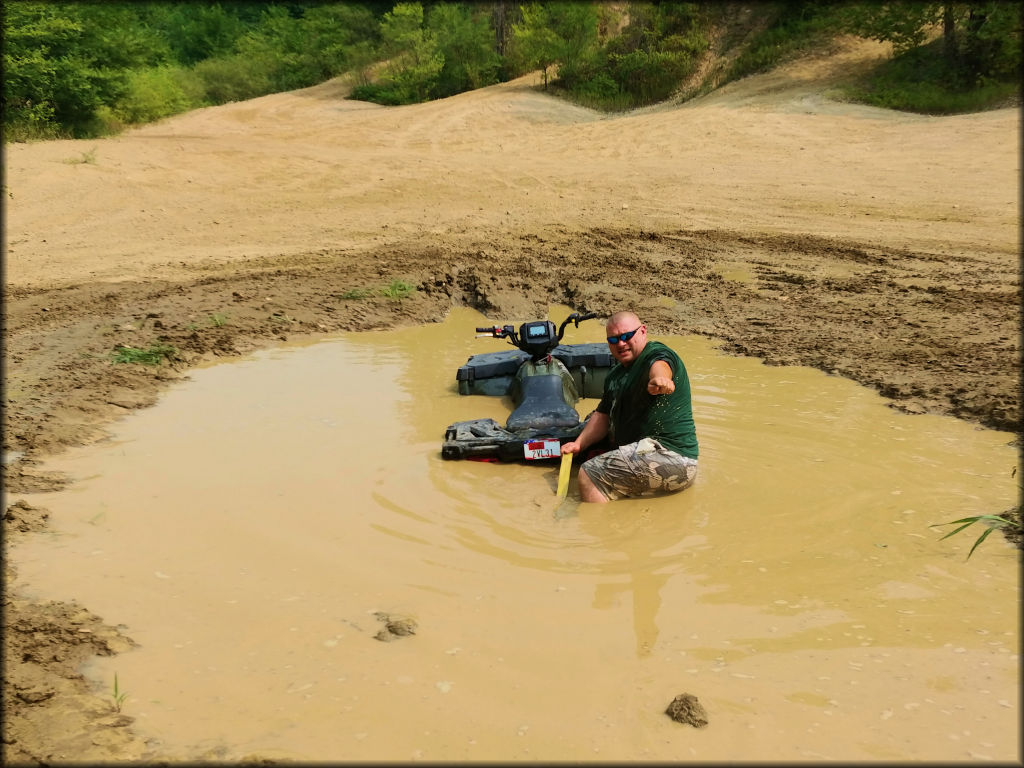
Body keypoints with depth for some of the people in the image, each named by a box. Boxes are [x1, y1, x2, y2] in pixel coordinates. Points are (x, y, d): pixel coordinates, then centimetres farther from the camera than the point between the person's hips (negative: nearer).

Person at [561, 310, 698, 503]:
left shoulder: (657, 354, -12)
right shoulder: (615, 375, 18)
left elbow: (660, 365, -37)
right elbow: (603, 415, 19)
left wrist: (659, 378, -61)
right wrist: (579, 443, 4)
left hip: (669, 455, -11)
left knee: (589, 474, -17)